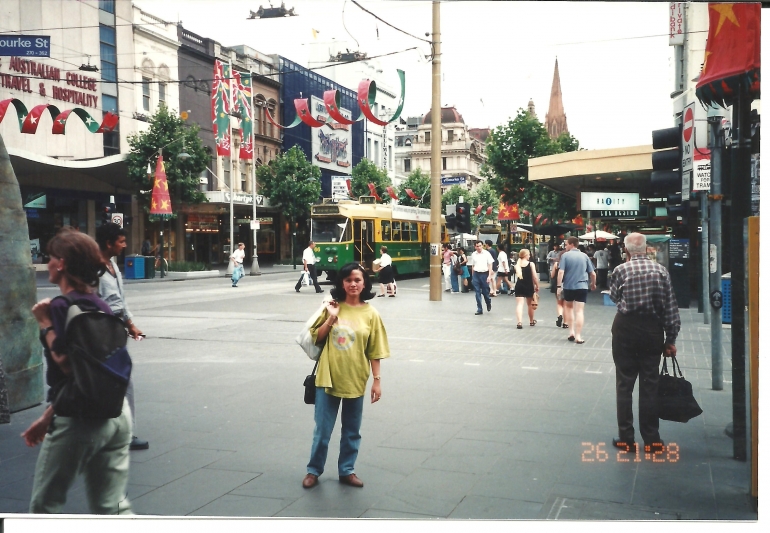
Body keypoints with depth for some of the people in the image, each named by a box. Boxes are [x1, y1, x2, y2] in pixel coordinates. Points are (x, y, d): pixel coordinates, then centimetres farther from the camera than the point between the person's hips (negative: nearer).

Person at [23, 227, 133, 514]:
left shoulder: (60, 307, -13)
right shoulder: (101, 306, 11)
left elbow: (67, 365, -22)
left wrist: (46, 323, -13)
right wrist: (48, 417, 21)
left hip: (79, 419, -7)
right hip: (117, 414, 7)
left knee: (44, 505, 14)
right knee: (112, 507, 11)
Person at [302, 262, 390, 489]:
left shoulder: (370, 313, -3)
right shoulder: (332, 307, -2)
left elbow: (374, 351, 0)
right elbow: (316, 338, 0)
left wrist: (377, 380, -2)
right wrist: (331, 318, -13)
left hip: (355, 380, 0)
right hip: (328, 377, 0)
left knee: (351, 430, 13)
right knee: (322, 429, 8)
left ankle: (347, 470, 29)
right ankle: (314, 470, 24)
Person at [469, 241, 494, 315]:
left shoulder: (486, 253, -2)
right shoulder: (473, 254, 6)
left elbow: (490, 265, -3)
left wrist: (489, 276, -10)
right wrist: (473, 276, 11)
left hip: (484, 274, -2)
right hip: (476, 274, 2)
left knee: (485, 292, 3)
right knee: (478, 293, 1)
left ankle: (489, 303, 35)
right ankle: (479, 309, 6)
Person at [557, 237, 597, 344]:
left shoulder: (565, 255, -4)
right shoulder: (584, 256, 5)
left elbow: (561, 272, -13)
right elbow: (593, 273, 6)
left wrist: (559, 285, -8)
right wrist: (593, 284, 23)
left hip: (568, 286, -1)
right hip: (582, 287, 1)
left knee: (568, 306, 21)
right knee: (579, 311, 1)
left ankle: (572, 331, 13)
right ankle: (578, 336, -3)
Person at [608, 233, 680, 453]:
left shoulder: (620, 270, -7)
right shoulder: (661, 270, -1)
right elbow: (670, 307, -1)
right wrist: (671, 339, 4)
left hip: (626, 327, -2)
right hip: (653, 329, 2)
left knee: (625, 383, 6)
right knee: (650, 384, 8)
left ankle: (625, 438, 9)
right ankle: (651, 439, 13)